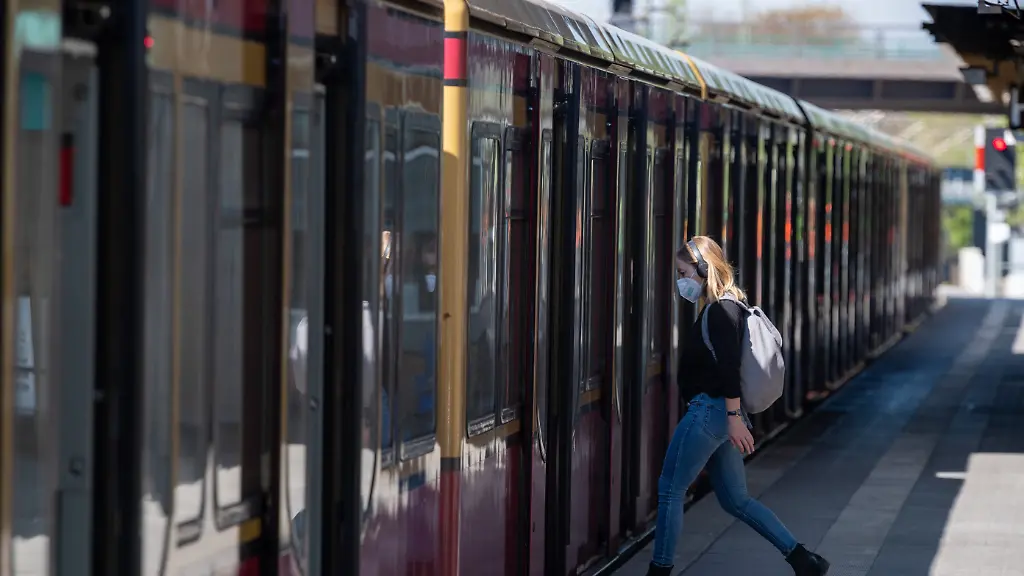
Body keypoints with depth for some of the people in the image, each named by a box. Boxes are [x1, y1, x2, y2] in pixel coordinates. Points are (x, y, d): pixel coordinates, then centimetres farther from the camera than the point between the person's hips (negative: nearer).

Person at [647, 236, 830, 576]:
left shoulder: (721, 310, -15)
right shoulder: (725, 307, 15)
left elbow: (729, 367, -21)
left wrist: (734, 416, -24)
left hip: (709, 409, -10)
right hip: (718, 413, 10)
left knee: (670, 488, 0)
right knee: (736, 500, 12)